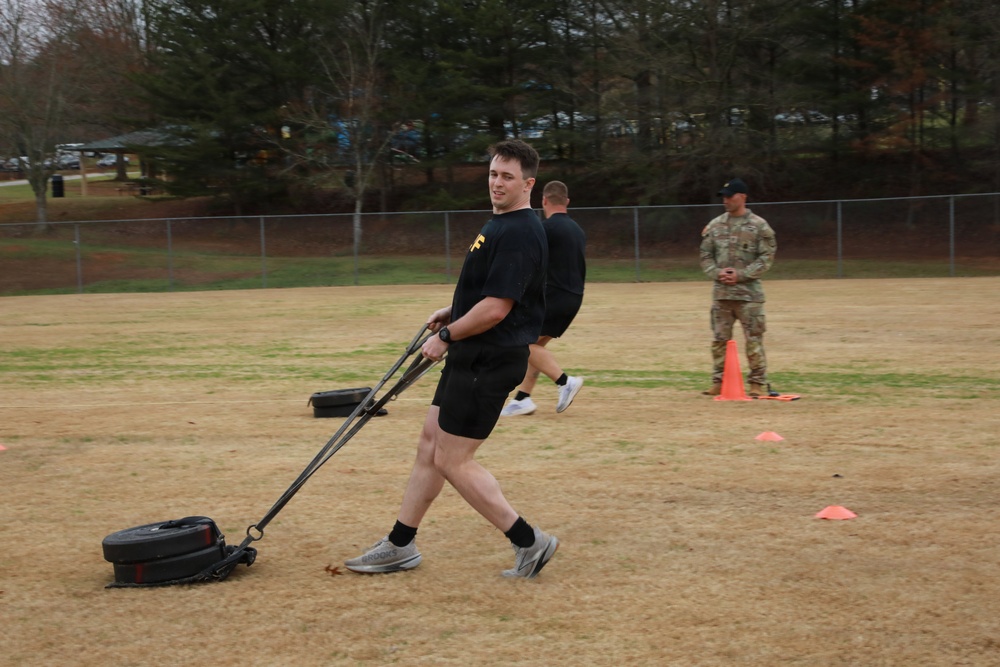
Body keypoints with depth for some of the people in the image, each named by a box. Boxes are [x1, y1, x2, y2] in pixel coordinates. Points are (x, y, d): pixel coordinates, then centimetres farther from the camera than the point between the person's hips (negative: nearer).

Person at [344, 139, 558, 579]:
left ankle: (528, 541, 2)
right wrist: (454, 312, 15)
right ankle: (400, 546, 24)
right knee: (430, 444, 14)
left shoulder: (519, 233, -20)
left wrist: (446, 337, -13)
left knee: (452, 461, -5)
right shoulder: (499, 224, 13)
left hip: (490, 362, -11)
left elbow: (496, 307, -24)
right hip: (471, 359, 11)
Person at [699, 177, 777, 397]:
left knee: (754, 339, -3)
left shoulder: (759, 225, -2)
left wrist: (740, 275, -14)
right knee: (720, 339, 7)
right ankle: (719, 383, 14)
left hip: (749, 292, -4)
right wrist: (717, 273, -8)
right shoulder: (715, 225, 10)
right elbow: (706, 256, 11)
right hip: (721, 292, 4)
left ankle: (758, 384, 4)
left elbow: (766, 257, -5)